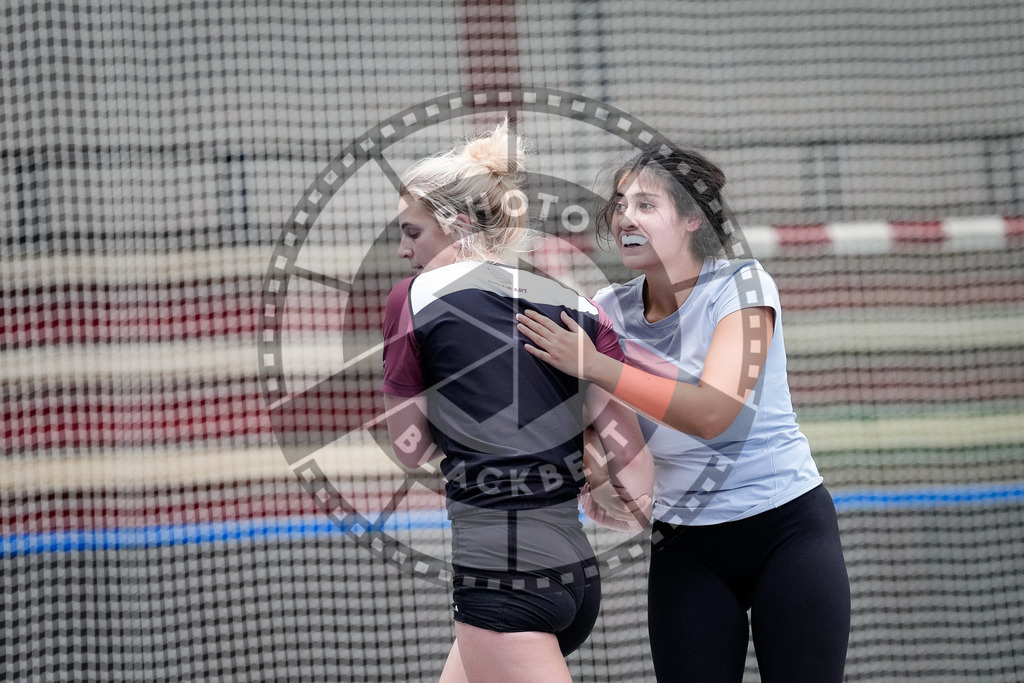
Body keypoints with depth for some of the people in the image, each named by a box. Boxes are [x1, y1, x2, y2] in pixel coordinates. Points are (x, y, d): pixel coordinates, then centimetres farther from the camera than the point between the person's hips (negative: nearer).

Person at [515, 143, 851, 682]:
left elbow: (713, 413, -26)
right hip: (686, 545, 4)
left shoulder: (741, 285, -11)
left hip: (786, 526, -4)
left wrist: (593, 366, -30)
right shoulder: (611, 310, 2)